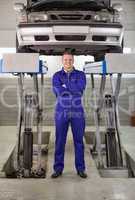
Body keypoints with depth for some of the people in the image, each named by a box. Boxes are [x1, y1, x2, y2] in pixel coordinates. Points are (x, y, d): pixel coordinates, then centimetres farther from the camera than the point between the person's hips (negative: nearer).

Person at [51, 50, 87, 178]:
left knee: (79, 140, 4)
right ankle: (58, 169, 14)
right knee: (60, 141, 2)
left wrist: (65, 85, -15)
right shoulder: (56, 76, 3)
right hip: (61, 112, 0)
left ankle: (80, 169, 16)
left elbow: (80, 89, -18)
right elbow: (58, 91, -16)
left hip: (77, 112, 0)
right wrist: (73, 88, -14)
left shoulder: (81, 75, 3)